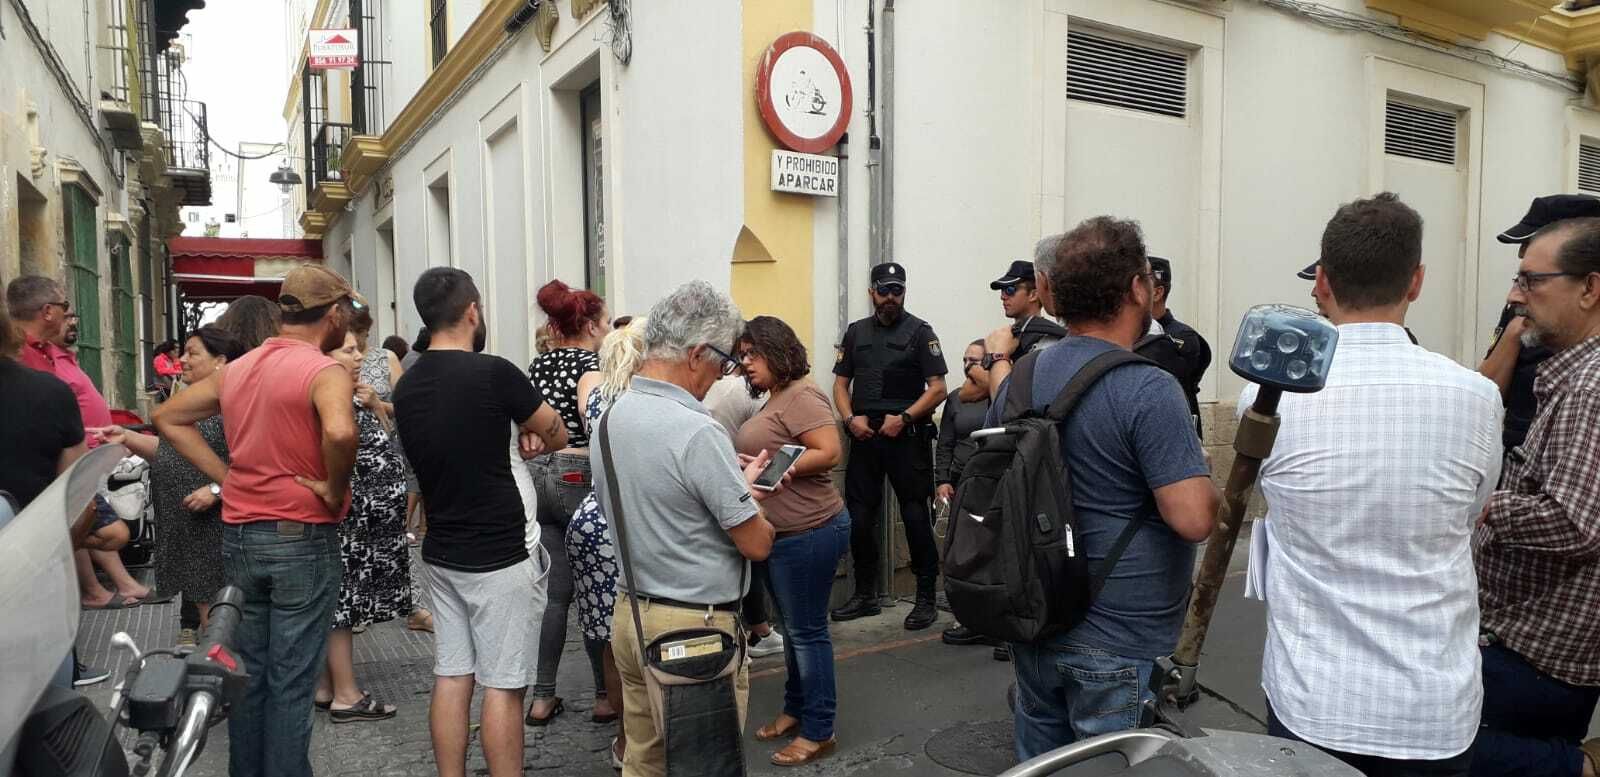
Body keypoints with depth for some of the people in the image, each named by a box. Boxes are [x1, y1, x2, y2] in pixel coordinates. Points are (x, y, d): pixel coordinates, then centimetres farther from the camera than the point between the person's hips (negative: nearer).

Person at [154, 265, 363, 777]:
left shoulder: (236, 369, 9)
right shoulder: (325, 371, -15)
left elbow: (168, 417, 18)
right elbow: (340, 432, -35)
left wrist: (225, 477, 10)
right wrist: (335, 489, -17)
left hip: (238, 537, 7)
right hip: (301, 540, -7)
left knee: (248, 672, 18)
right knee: (291, 683, 3)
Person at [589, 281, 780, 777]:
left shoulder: (610, 418, 3)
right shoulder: (697, 432, -23)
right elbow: (757, 545, -16)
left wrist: (737, 489, 15)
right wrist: (749, 503, 5)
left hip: (631, 613, 8)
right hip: (695, 627, -8)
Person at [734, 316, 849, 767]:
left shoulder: (801, 396, -15)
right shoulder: (774, 399, 14)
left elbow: (830, 453, -24)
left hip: (809, 532, -10)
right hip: (783, 533, 10)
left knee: (808, 631, 1)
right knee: (794, 628, 19)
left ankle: (819, 731, 14)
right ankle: (795, 710, 34)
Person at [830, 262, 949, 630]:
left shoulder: (919, 332, 1)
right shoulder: (856, 333, 14)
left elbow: (937, 388, -4)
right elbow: (840, 384, 14)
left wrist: (904, 418, -16)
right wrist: (850, 418, -4)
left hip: (908, 436, -4)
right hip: (864, 435, 4)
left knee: (916, 517, -2)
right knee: (860, 517, 7)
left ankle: (926, 599, 9)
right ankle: (866, 595, 21)